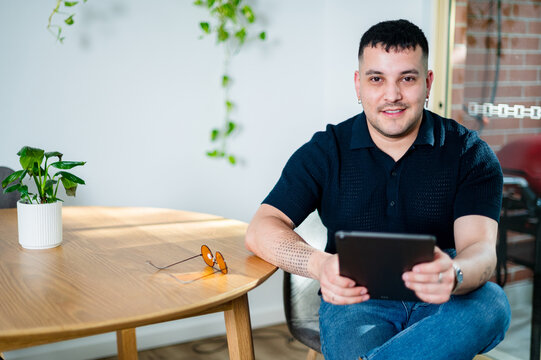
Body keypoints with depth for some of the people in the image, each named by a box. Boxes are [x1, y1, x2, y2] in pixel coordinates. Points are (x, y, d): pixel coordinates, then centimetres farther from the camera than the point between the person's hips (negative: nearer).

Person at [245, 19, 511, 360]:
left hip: (442, 305, 3)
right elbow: (261, 229, -6)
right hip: (357, 301, -2)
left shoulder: (469, 153, 1)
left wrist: (453, 275, -39)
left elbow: (481, 249, -12)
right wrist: (319, 264, -28)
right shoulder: (326, 152, 1)